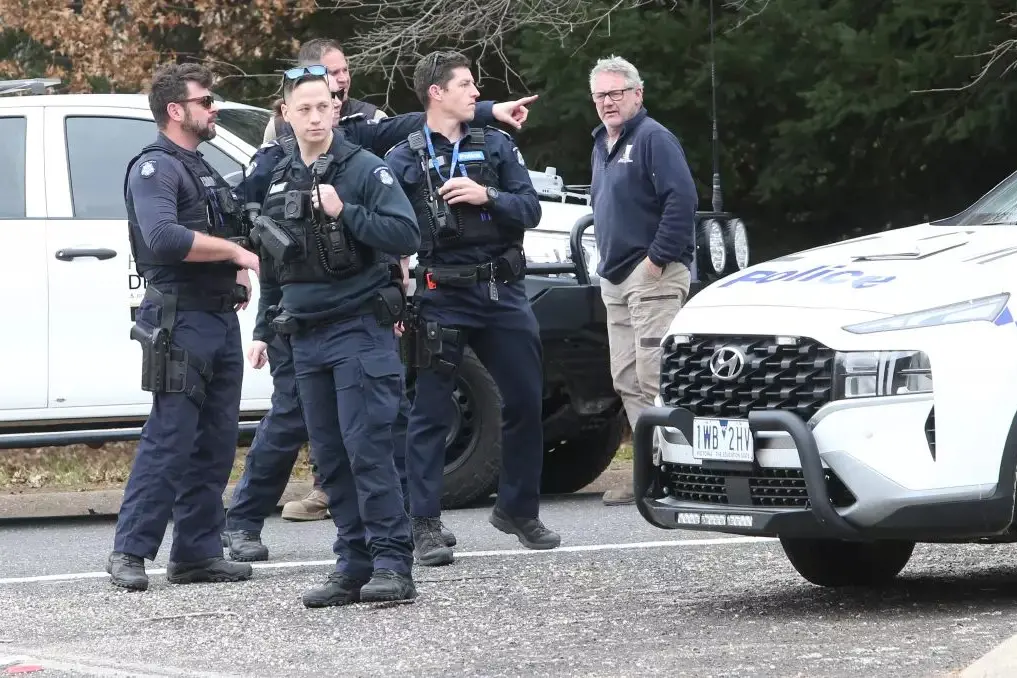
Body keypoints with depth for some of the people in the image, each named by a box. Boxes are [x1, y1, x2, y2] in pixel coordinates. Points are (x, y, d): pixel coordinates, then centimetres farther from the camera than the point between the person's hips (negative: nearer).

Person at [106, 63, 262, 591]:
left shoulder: (202, 171, 22)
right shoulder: (154, 168, -8)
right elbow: (164, 237, -25)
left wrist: (239, 272, 12)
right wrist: (235, 251, -19)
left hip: (221, 318, 9)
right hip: (180, 320, -9)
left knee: (215, 442, 8)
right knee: (169, 439, -12)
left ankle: (197, 553, 12)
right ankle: (129, 553, -9)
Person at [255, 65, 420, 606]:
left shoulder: (365, 169, -4)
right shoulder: (279, 180, 14)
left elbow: (405, 236, -14)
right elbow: (270, 259, 28)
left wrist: (345, 212, -21)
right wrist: (276, 313, 18)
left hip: (360, 327, -6)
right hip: (306, 336, 6)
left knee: (367, 448, -12)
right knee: (330, 457, 6)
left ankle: (392, 564, -11)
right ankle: (354, 567, 9)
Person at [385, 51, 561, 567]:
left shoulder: (496, 146, 11)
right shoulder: (403, 160, 2)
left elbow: (530, 210, 5)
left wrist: (487, 196, -13)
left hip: (501, 292, 4)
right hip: (440, 298, -4)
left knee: (526, 400, 6)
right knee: (430, 413, -5)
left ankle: (518, 509, 22)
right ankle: (425, 525, -2)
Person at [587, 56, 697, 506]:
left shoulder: (653, 139, -8)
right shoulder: (602, 145, 20)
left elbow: (682, 199, -18)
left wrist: (658, 257, -19)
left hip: (652, 273, -10)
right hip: (615, 280, 10)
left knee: (654, 377, -15)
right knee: (627, 381, 8)